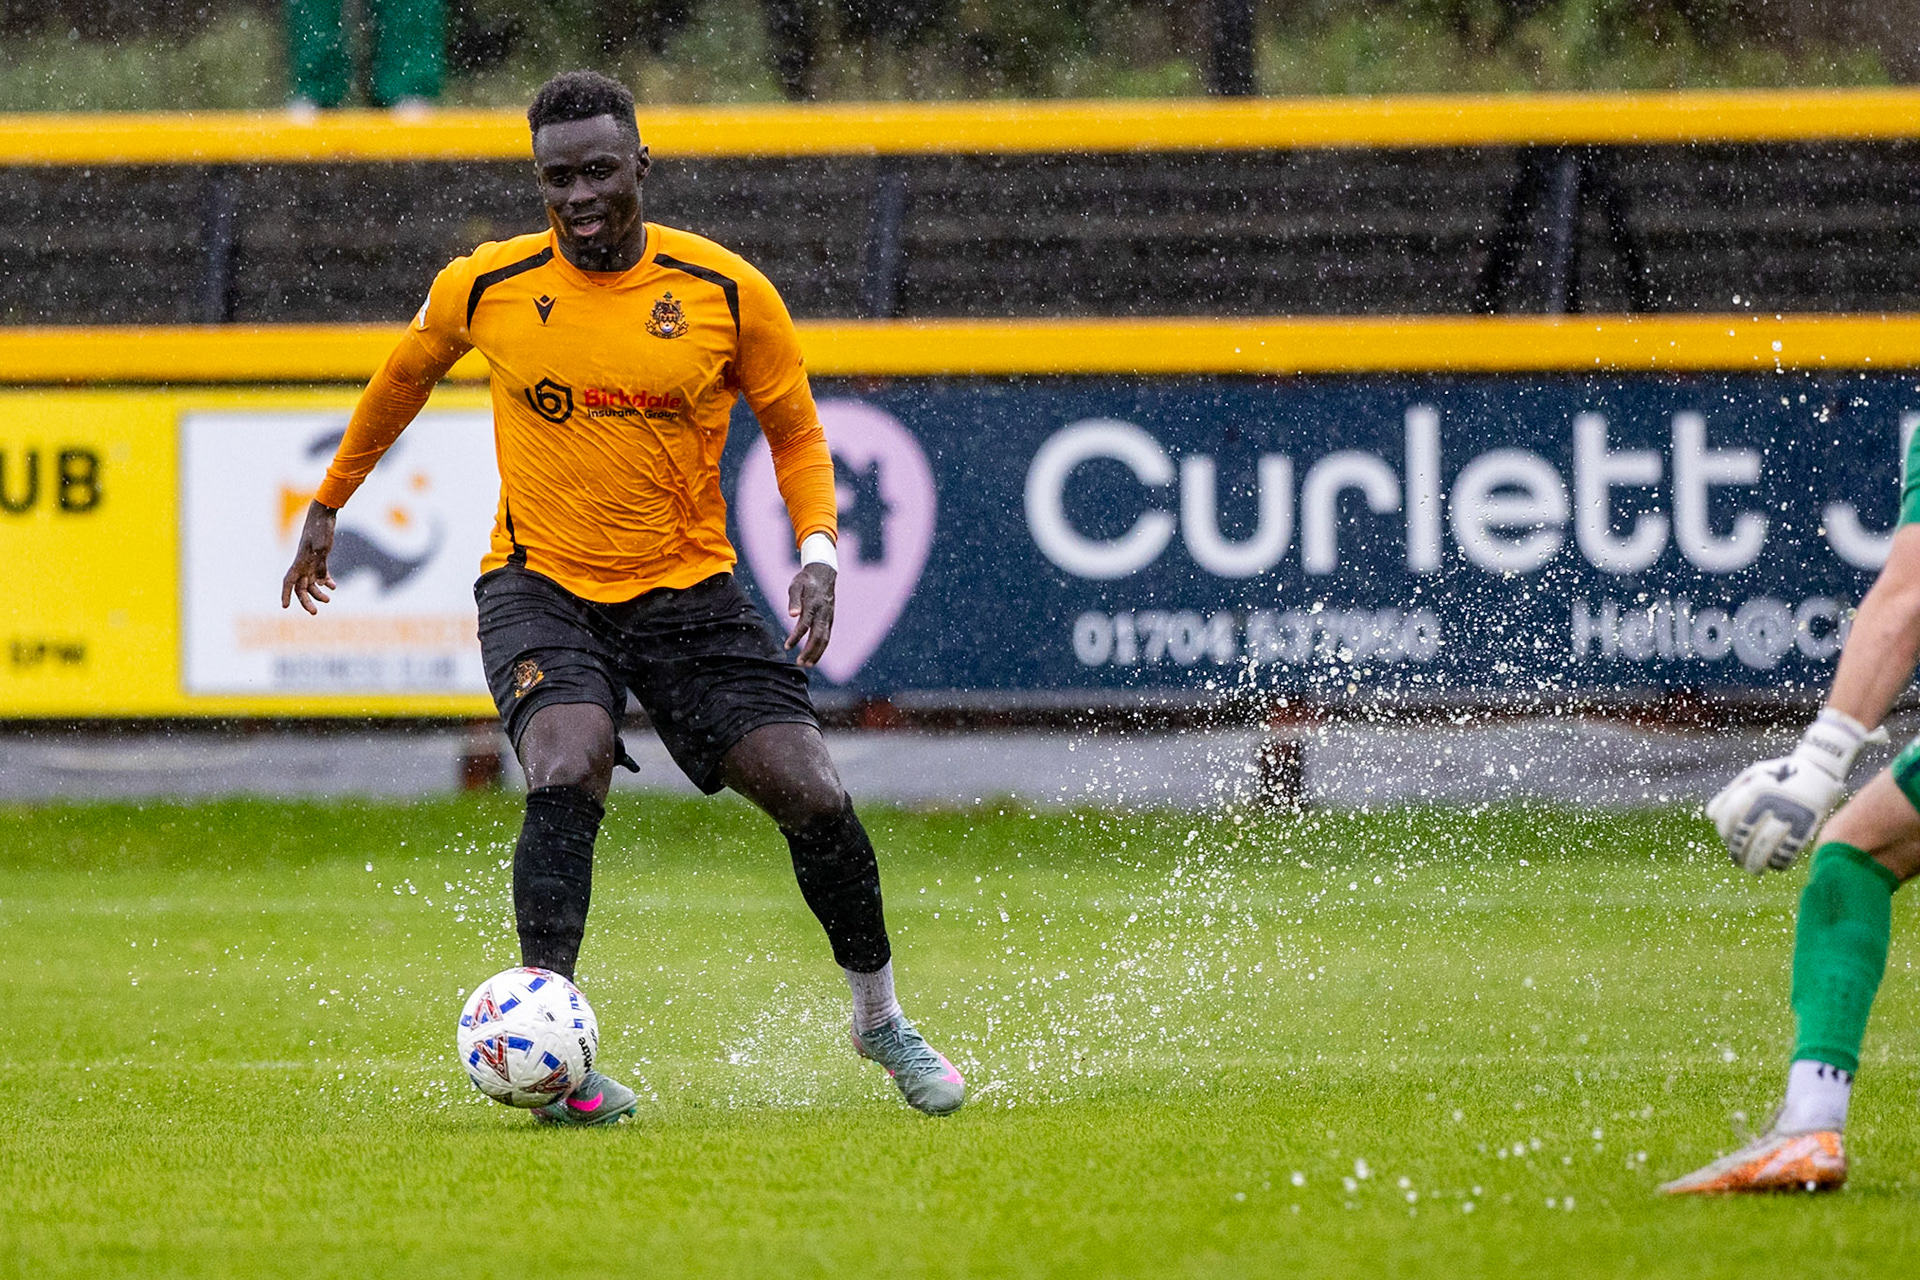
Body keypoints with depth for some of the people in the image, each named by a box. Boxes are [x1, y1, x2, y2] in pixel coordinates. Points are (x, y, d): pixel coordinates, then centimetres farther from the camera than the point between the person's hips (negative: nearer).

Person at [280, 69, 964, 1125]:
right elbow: (402, 382, 16)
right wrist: (328, 506, 25)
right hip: (539, 584, -1)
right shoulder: (482, 288, -5)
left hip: (687, 589, 1)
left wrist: (817, 550, -12)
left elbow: (796, 434, 5)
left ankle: (879, 1018, 19)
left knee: (811, 795, -7)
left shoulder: (728, 293, -7)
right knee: (566, 774, -29)